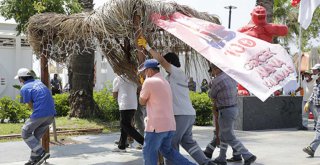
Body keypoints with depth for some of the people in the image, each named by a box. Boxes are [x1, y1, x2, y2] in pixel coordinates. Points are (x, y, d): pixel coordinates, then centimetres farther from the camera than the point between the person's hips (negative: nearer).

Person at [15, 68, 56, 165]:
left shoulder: (24, 89, -2)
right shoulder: (39, 82, 17)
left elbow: (31, 105, 2)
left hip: (40, 114, -7)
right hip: (51, 114, 7)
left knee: (25, 133, 10)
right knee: (37, 135, 20)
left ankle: (41, 153, -3)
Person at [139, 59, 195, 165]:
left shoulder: (149, 82, -10)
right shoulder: (165, 82, 17)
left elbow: (142, 102, 1)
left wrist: (143, 86, 12)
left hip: (157, 125, -8)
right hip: (169, 124, 8)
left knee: (149, 152, 4)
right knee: (166, 150, 22)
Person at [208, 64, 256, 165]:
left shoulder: (216, 81, -19)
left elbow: (211, 95, -2)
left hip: (225, 112, -9)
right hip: (233, 109, 9)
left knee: (230, 139, 0)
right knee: (223, 135, 21)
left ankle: (248, 156, -5)